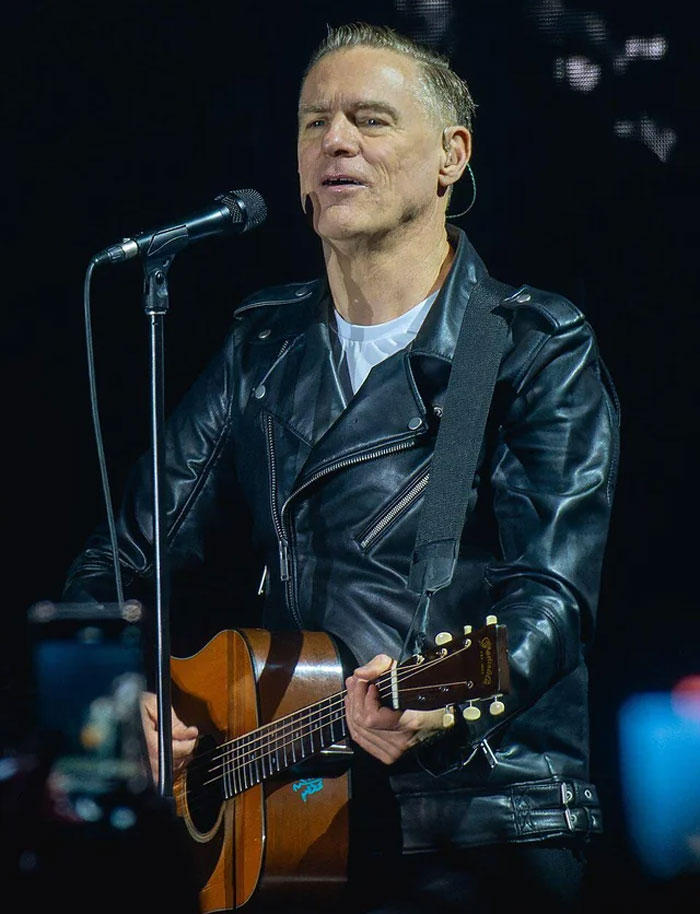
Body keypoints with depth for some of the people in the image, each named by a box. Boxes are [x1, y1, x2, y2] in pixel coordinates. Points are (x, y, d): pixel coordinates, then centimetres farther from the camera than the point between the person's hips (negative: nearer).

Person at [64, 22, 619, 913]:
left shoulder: (542, 352, 0)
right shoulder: (263, 350, 15)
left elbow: (555, 590, -12)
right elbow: (123, 559, 19)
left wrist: (443, 707, -31)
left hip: (487, 830, -4)